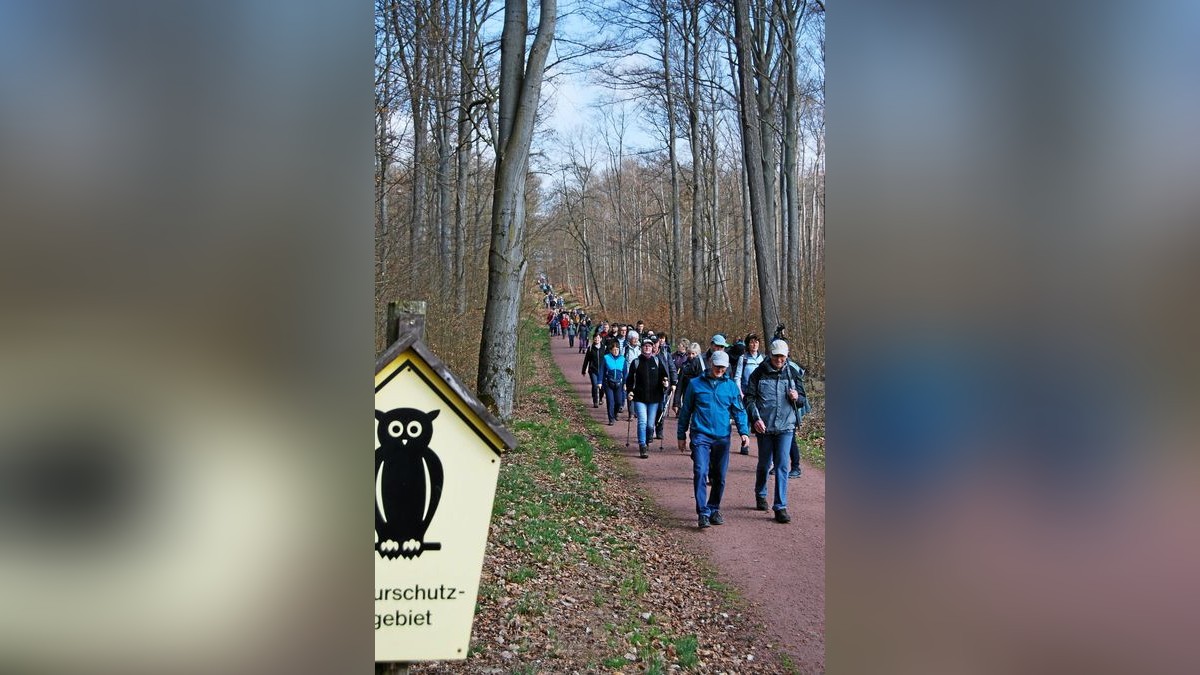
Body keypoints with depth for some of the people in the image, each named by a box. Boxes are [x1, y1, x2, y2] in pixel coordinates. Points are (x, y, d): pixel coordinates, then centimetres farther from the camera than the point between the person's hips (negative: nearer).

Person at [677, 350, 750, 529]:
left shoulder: (731, 386, 7)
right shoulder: (695, 384, 3)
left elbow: (739, 411, 9)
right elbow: (686, 411, 9)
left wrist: (744, 432, -6)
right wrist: (681, 435, 10)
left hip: (722, 437, 3)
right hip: (700, 436, -2)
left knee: (720, 477, 9)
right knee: (701, 473, -16)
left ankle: (714, 509, 26)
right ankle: (703, 513, -13)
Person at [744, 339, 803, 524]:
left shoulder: (792, 373, 5)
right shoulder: (759, 373, -1)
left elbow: (801, 401, 15)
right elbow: (749, 398, 0)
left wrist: (797, 397, -9)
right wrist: (755, 418, -13)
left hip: (785, 426, 0)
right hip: (764, 426, 0)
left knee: (782, 466, -6)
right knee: (764, 463, 14)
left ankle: (780, 507, -1)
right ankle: (760, 495, 38)